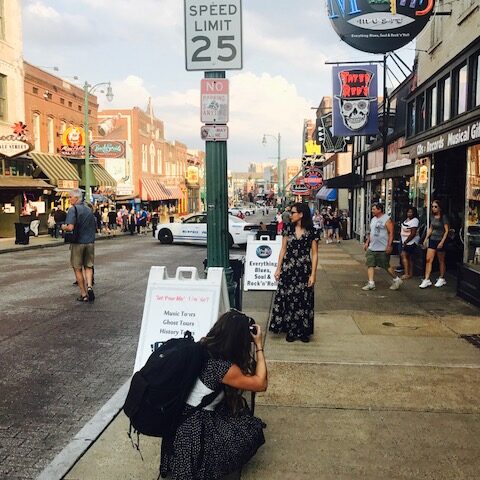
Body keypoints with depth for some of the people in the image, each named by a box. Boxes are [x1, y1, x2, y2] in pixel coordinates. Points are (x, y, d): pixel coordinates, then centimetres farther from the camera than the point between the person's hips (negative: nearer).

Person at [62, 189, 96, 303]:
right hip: (90, 242, 5)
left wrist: (63, 227, -3)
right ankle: (89, 286, -9)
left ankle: (83, 294, 9)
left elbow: (70, 227, -22)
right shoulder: (89, 209, 10)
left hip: (78, 243, -5)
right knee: (88, 266, 14)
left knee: (78, 268, 7)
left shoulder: (73, 209, -12)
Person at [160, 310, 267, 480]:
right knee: (252, 430, 1)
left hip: (180, 419, 8)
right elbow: (261, 384, -17)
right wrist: (259, 346, -10)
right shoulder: (221, 367, -25)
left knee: (238, 405, 17)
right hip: (194, 432, -8)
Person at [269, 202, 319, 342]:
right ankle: (291, 330, 16)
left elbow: (314, 254, -2)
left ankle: (303, 331, 17)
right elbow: (283, 249, 8)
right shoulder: (288, 228, 4)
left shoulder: (312, 232, -4)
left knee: (304, 300, 4)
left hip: (304, 269, -2)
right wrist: (278, 268, 5)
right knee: (288, 299, 4)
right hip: (288, 268, 2)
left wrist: (313, 274, -7)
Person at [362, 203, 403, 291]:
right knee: (370, 265, -1)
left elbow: (391, 233, -15)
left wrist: (389, 246, -22)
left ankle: (397, 280, 20)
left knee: (386, 266, 1)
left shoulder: (387, 219, -11)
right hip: (372, 248, 8)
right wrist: (367, 242, 16)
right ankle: (371, 283, 1)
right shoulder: (373, 219, 14)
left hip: (383, 249, -8)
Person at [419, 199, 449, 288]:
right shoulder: (432, 217, 7)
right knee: (428, 259, -3)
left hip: (440, 241, -5)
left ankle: (442, 279, 23)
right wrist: (426, 239, 11)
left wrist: (442, 242, -19)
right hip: (432, 240, 6)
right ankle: (427, 280, -2)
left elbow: (446, 230, -12)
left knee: (441, 261, 8)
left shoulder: (443, 217, -11)